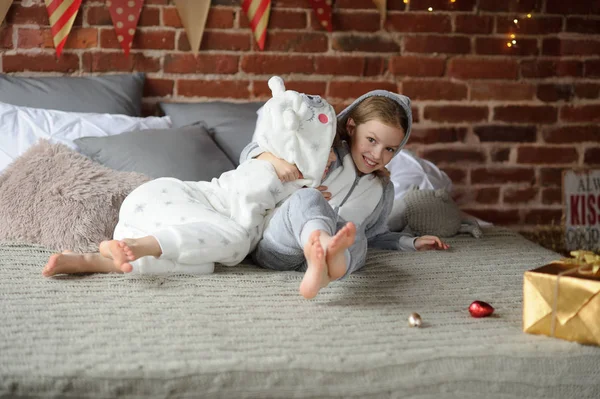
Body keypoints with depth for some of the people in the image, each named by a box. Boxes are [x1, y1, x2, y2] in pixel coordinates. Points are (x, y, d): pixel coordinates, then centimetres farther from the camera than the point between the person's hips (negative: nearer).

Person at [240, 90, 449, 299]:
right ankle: (326, 245, -71)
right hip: (275, 245, -3)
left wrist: (412, 242, 24)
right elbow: (251, 152, 4)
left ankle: (322, 265, -69)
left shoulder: (384, 190, 23)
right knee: (308, 198, -35)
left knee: (355, 234, -32)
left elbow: (373, 234, 38)